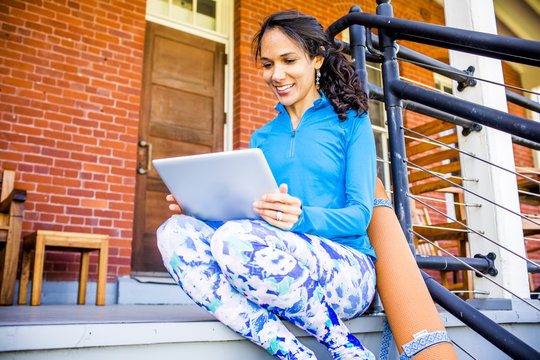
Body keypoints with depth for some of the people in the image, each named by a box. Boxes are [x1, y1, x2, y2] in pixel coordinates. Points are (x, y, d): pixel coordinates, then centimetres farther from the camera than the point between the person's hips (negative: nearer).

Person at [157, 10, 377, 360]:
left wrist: (301, 216, -25)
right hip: (278, 270, 5)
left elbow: (359, 214, -5)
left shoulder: (351, 121, 5)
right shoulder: (262, 138, 20)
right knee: (175, 231, -18)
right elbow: (249, 210, 15)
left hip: (348, 272, -4)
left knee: (234, 238, -33)